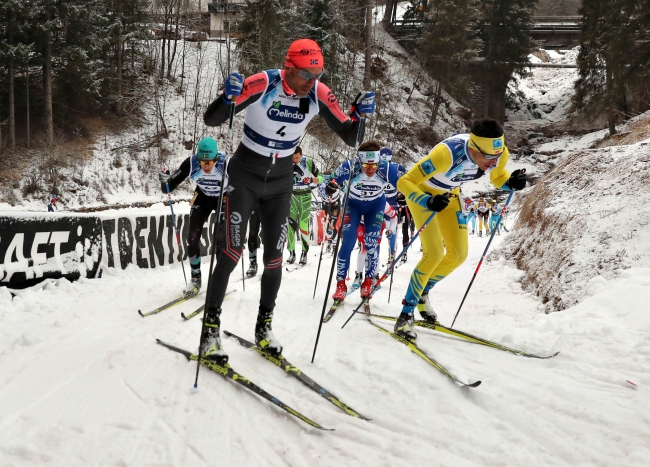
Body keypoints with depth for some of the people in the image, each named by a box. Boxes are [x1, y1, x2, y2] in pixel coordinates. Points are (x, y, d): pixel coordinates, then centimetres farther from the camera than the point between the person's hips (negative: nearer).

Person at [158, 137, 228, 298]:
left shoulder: (225, 163, -34)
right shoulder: (191, 163, -29)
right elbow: (169, 188, -22)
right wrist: (165, 181, -43)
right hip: (202, 198, 2)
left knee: (221, 239, -12)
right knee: (192, 238, -4)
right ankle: (195, 279, 11)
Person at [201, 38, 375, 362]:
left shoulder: (319, 95, -12)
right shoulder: (262, 84, -24)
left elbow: (350, 137, -7)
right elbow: (211, 120, -23)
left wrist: (360, 114, -27)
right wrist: (228, 98, -43)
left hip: (280, 182, 4)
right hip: (245, 176, -4)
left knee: (274, 258, 4)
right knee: (232, 251, -10)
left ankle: (264, 327, 21)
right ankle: (210, 329, 0)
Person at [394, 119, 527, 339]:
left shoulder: (500, 154, -24)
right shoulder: (447, 154, -41)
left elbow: (498, 178, 0)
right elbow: (404, 182, -35)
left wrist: (511, 183, -22)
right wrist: (429, 202, -51)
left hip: (449, 195, 6)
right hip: (421, 192, -6)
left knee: (459, 254, 3)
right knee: (435, 253, -19)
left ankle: (422, 292, 27)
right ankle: (406, 315, -7)